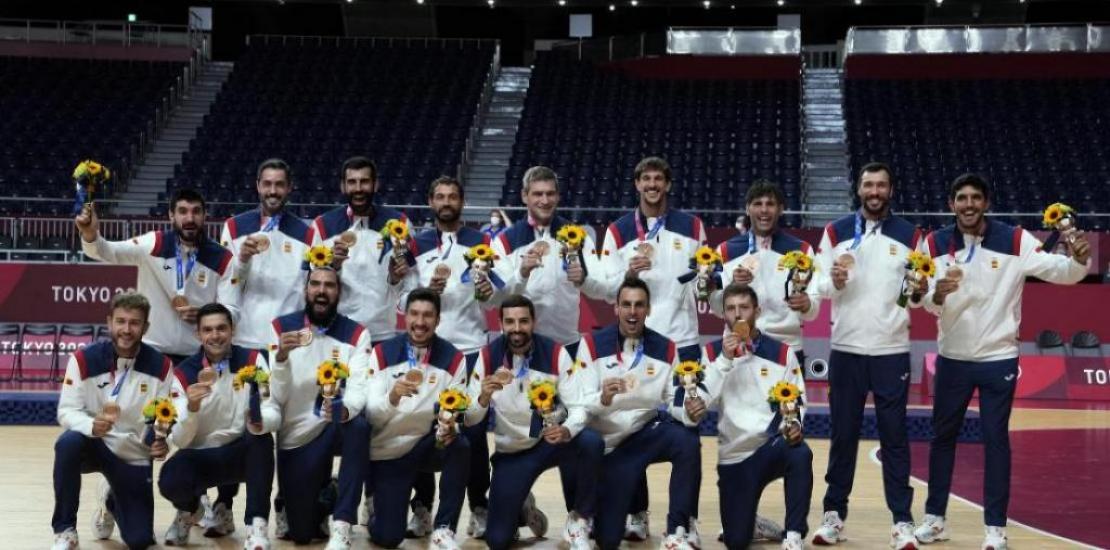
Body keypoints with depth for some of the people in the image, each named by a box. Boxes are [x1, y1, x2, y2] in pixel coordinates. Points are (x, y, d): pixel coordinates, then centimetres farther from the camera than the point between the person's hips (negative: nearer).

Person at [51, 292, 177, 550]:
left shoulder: (160, 366, -11)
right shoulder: (84, 359, -15)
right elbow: (66, 411, -15)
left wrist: (163, 441, -26)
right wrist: (91, 425, -36)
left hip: (135, 457, 1)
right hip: (94, 445, -1)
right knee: (69, 442, -38)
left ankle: (111, 500, 34)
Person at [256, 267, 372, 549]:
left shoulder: (357, 334, -7)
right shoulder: (282, 327, -7)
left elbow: (359, 389, -18)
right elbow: (276, 396, -13)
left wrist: (345, 408, -41)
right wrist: (281, 357, -32)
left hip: (334, 428, 0)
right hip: (295, 438, 1)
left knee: (358, 425, -37)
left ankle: (341, 526, -28)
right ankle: (322, 494, 33)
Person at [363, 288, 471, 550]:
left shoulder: (453, 358, -8)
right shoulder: (382, 353, -10)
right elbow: (372, 415, -16)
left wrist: (450, 426, -33)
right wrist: (392, 397, -37)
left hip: (428, 444, 1)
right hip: (388, 452, -1)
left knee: (460, 446, -33)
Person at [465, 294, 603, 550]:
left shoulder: (555, 353, -13)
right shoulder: (488, 356, -11)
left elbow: (579, 406, -14)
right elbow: (470, 419, -11)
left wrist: (566, 430, -36)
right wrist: (484, 397, -34)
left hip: (553, 439, 0)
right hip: (512, 452, 0)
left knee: (591, 442, -34)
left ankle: (579, 521, -11)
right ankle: (522, 508, 28)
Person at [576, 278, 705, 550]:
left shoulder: (665, 348, -4)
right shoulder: (593, 344, -12)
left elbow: (674, 400, -3)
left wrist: (690, 413, -27)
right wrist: (603, 399, -39)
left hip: (649, 430, 2)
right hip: (609, 442, -2)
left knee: (688, 442, -34)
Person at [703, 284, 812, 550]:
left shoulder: (782, 352, 1)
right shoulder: (713, 352, 3)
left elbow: (797, 400, -1)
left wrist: (794, 424, -22)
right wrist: (724, 359, -18)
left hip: (774, 445, -1)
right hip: (734, 455, 1)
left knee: (800, 454, -38)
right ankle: (751, 523, 34)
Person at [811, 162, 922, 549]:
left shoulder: (910, 235, 4)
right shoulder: (836, 232, 4)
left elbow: (918, 295, 5)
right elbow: (817, 285, 2)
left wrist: (918, 292, -17)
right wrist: (834, 282, -19)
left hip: (892, 350, 0)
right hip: (846, 349, 1)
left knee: (894, 435, 2)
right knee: (843, 434, 7)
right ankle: (834, 514, 17)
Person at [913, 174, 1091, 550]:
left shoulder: (1015, 241, -9)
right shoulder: (935, 244, -5)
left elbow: (1059, 271, -14)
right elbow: (926, 299, -13)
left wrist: (1079, 259, -35)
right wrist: (937, 294, -36)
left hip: (998, 358, -2)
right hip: (952, 358, 2)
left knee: (996, 440, 2)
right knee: (943, 435, 11)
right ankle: (934, 518, 23)